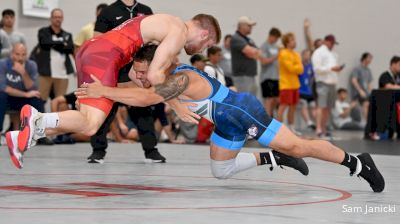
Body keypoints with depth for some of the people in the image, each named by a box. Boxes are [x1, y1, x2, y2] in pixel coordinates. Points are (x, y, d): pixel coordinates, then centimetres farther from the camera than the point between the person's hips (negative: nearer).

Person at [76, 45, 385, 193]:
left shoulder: (181, 78, -27)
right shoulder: (171, 75, 2)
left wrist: (105, 91, -39)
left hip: (244, 112, -9)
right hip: (227, 123, 9)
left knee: (297, 146, -9)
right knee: (221, 171, 13)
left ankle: (357, 163, 3)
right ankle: (275, 159, 20)